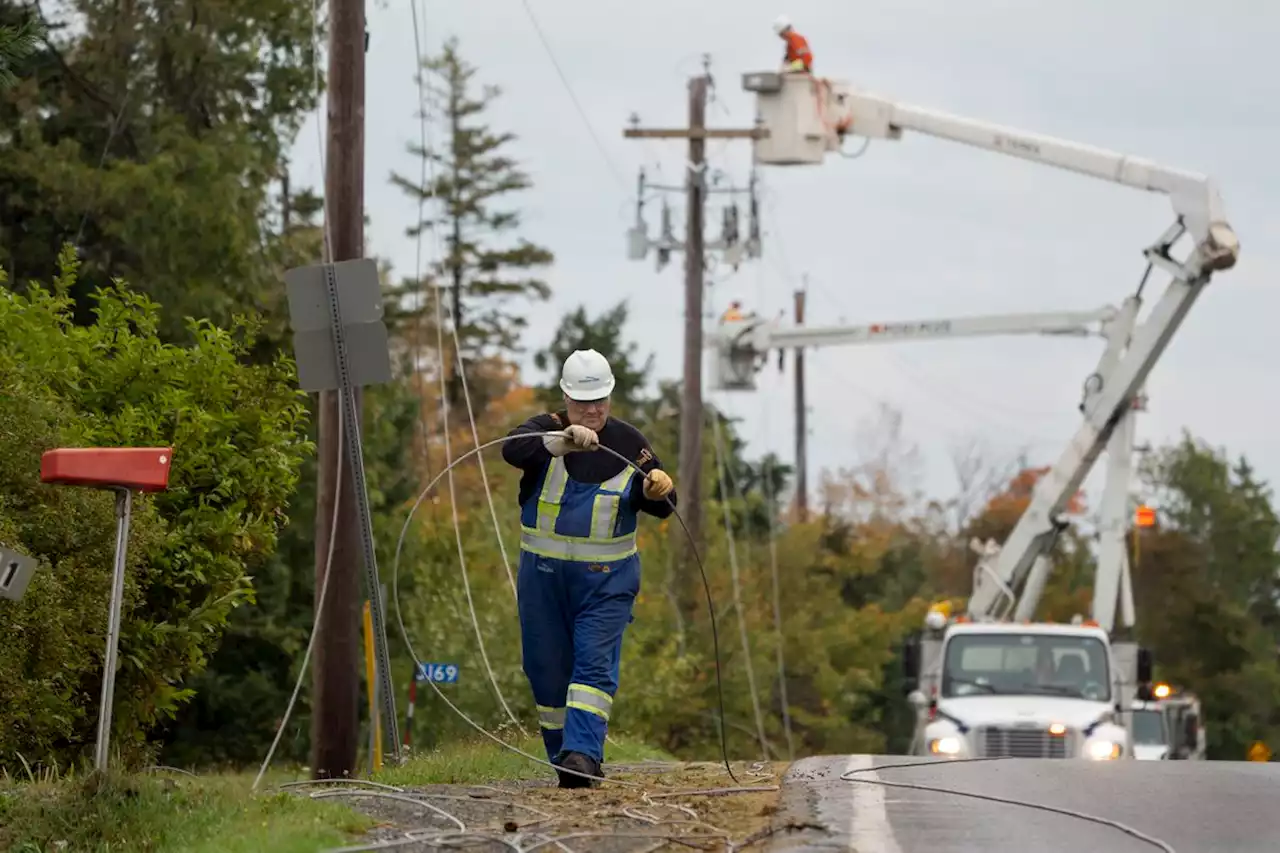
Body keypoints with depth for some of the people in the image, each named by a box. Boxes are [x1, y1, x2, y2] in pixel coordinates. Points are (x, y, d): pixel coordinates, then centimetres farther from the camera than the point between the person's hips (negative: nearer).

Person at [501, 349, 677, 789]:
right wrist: (563, 443, -43)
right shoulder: (546, 429, -2)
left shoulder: (629, 442, 4)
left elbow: (662, 505, 8)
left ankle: (582, 753, -22)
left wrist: (657, 491, -17)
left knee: (595, 665, -13)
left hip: (606, 577, 0)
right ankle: (562, 758, 19)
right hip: (544, 573, 0)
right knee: (547, 668, 6)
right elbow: (513, 449, -26)